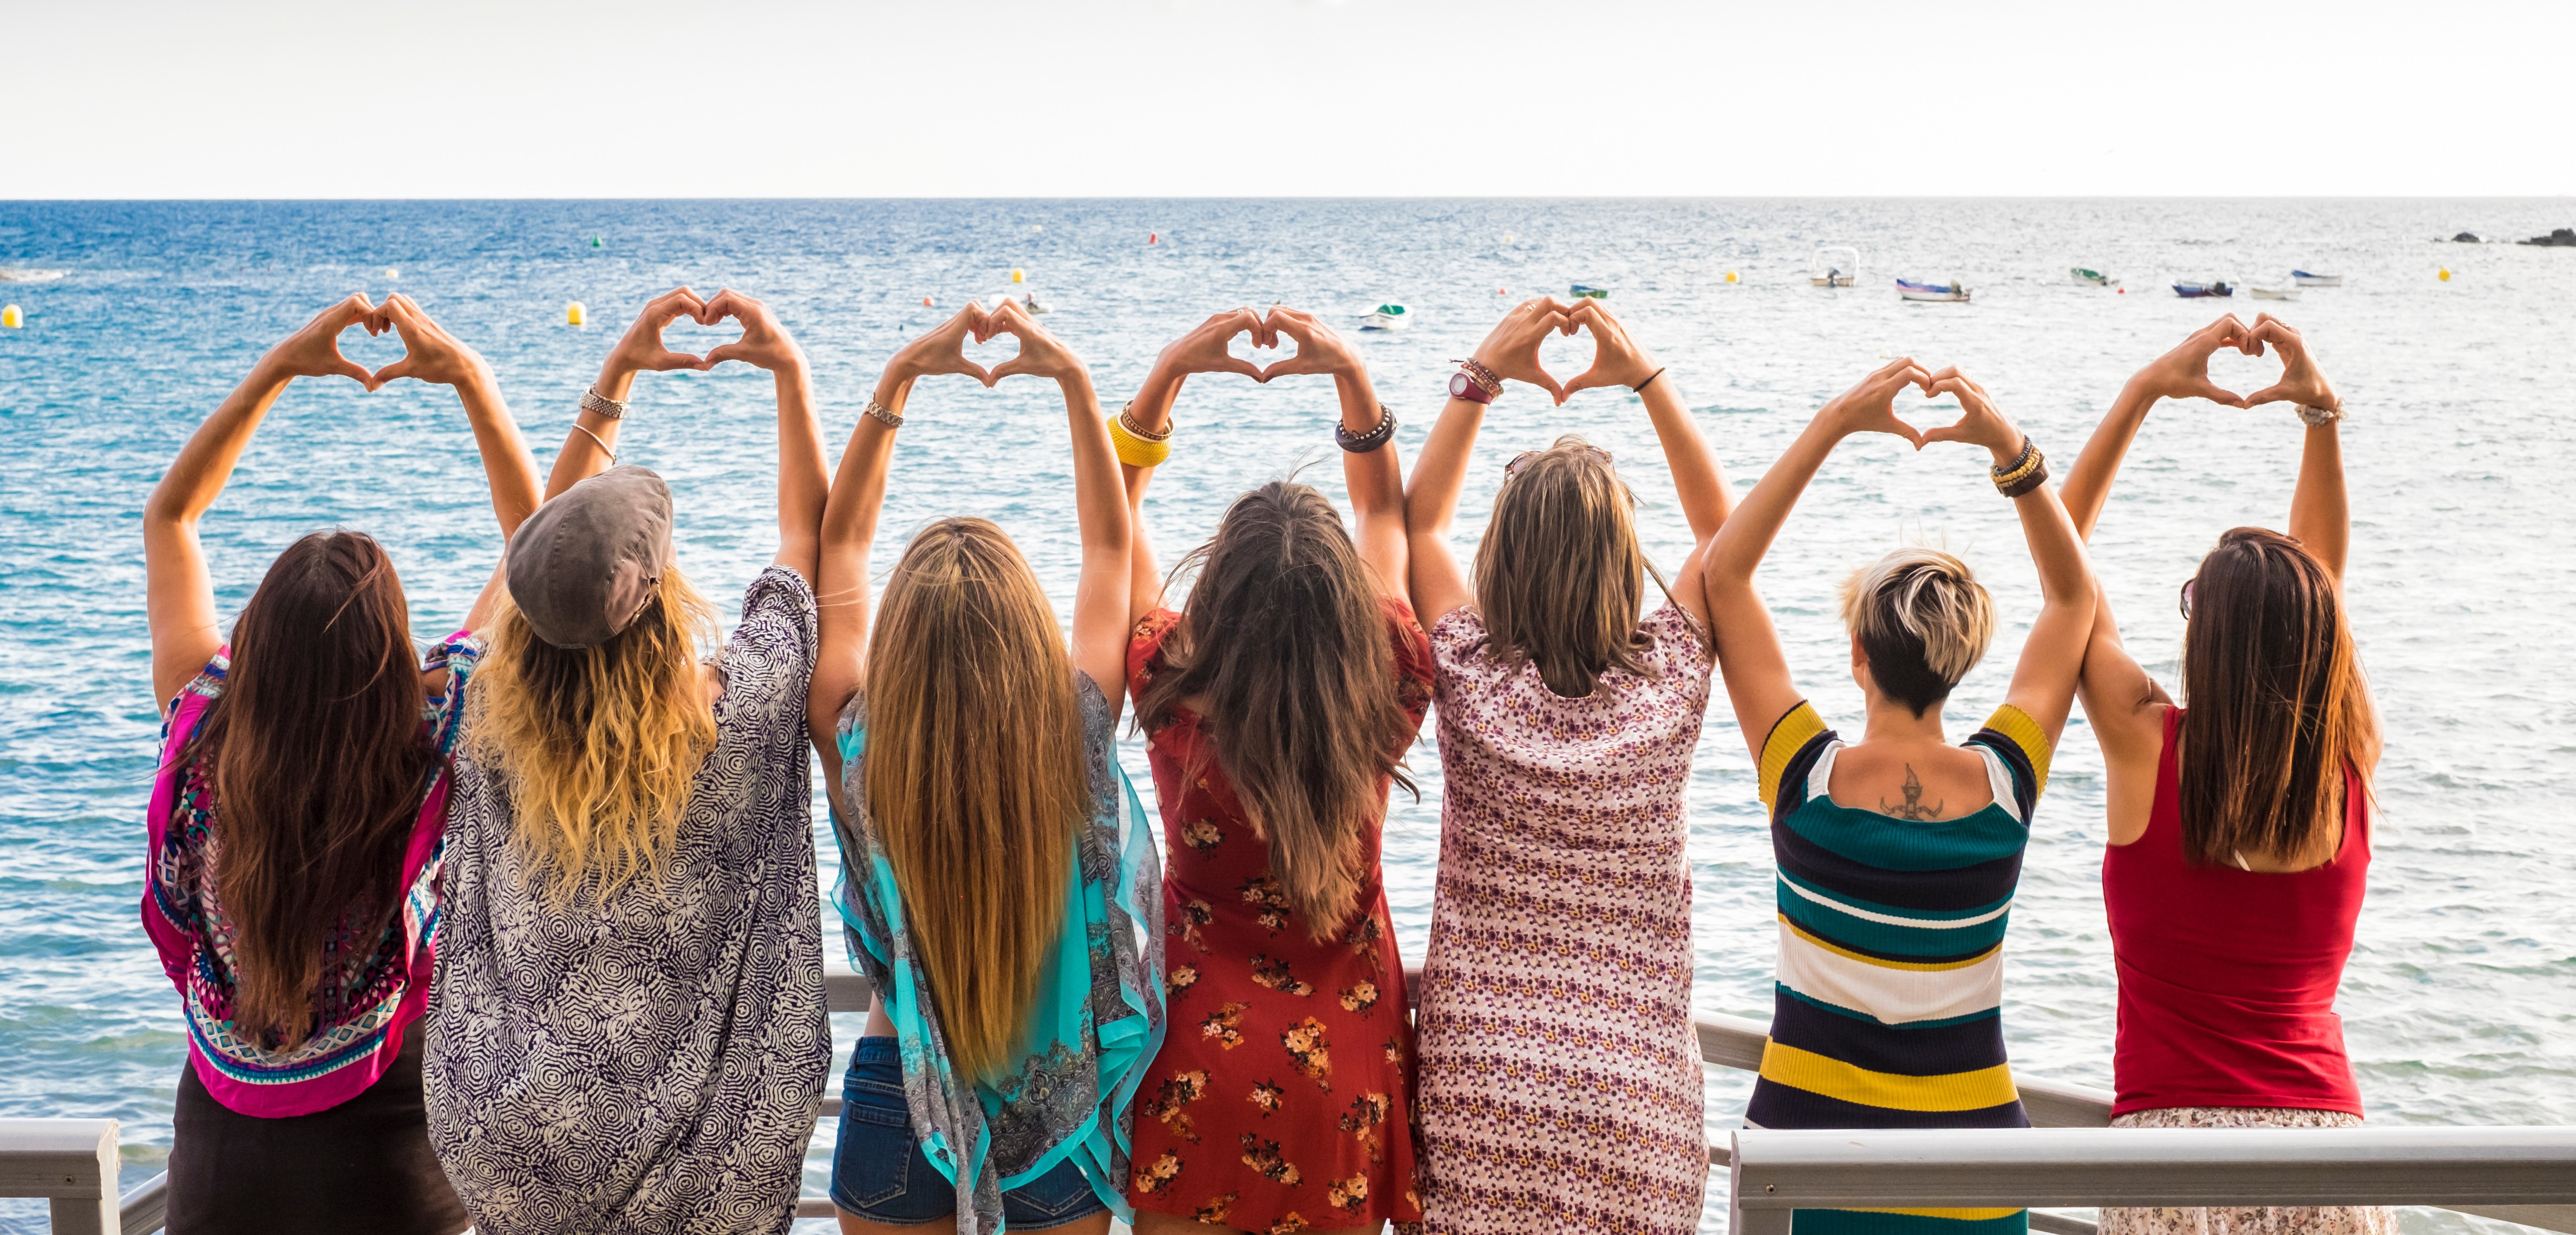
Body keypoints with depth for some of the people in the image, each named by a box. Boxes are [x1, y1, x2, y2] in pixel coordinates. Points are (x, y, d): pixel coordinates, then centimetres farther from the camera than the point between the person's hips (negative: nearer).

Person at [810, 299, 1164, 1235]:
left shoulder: (857, 747, -19)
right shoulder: (1078, 740, -20)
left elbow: (841, 539, -5)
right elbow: (1110, 544, -5)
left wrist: (900, 376, -3)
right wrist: (1074, 381, -3)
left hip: (898, 1105, 0)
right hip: (1061, 1112, 0)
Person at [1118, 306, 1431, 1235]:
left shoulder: (1176, 698, -17)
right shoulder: (1386, 700, -13)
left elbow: (1115, 519, -1)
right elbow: (1386, 514, 5)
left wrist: (1169, 370, -3)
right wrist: (1351, 375, 0)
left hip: (1205, 1062, -2)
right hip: (1348, 1069, 2)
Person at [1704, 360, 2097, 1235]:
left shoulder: (1807, 781, -15)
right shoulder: (2004, 784, -10)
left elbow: (1724, 573, -7)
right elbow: (2073, 597, 4)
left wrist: (1831, 425, -9)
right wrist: (2010, 449, -5)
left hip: (1808, 1125, -1)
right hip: (1970, 1132, 2)